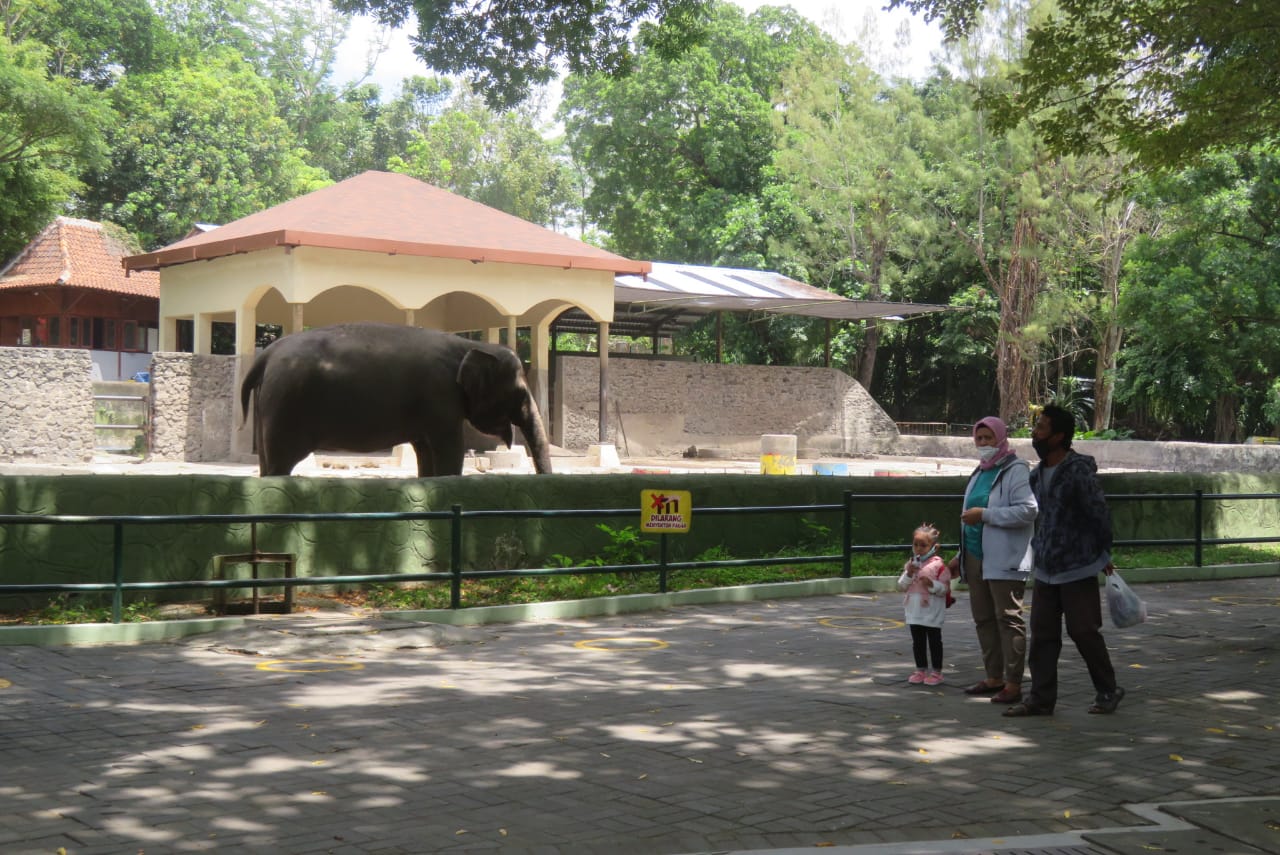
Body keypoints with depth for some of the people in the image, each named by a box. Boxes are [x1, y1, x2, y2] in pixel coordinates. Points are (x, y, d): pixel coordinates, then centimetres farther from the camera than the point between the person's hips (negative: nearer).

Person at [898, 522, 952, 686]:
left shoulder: (938, 565, -10)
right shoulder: (910, 564, 6)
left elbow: (945, 588, -10)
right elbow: (901, 586, 4)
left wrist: (932, 584, -27)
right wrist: (908, 574, -12)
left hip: (932, 611, -5)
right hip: (915, 610, 6)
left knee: (934, 640, 4)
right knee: (917, 641, 12)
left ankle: (936, 671, 11)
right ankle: (921, 670, 23)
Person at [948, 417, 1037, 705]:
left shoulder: (1016, 471, -7)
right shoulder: (980, 473, 20)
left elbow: (1028, 510, -20)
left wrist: (984, 514, -19)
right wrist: (960, 556, 25)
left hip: (1005, 561, -9)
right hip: (976, 558, 9)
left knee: (1008, 620, -7)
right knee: (983, 619, 12)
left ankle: (1013, 684, -4)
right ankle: (994, 677, 20)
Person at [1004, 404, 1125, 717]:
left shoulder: (1079, 472, -16)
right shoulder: (1037, 475, 9)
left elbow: (1100, 515, -12)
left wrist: (1103, 556, -4)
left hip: (1078, 570, -7)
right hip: (1045, 570, 7)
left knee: (1083, 632, 0)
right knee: (1042, 634, 5)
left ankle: (1108, 691, 18)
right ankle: (1041, 698, 10)